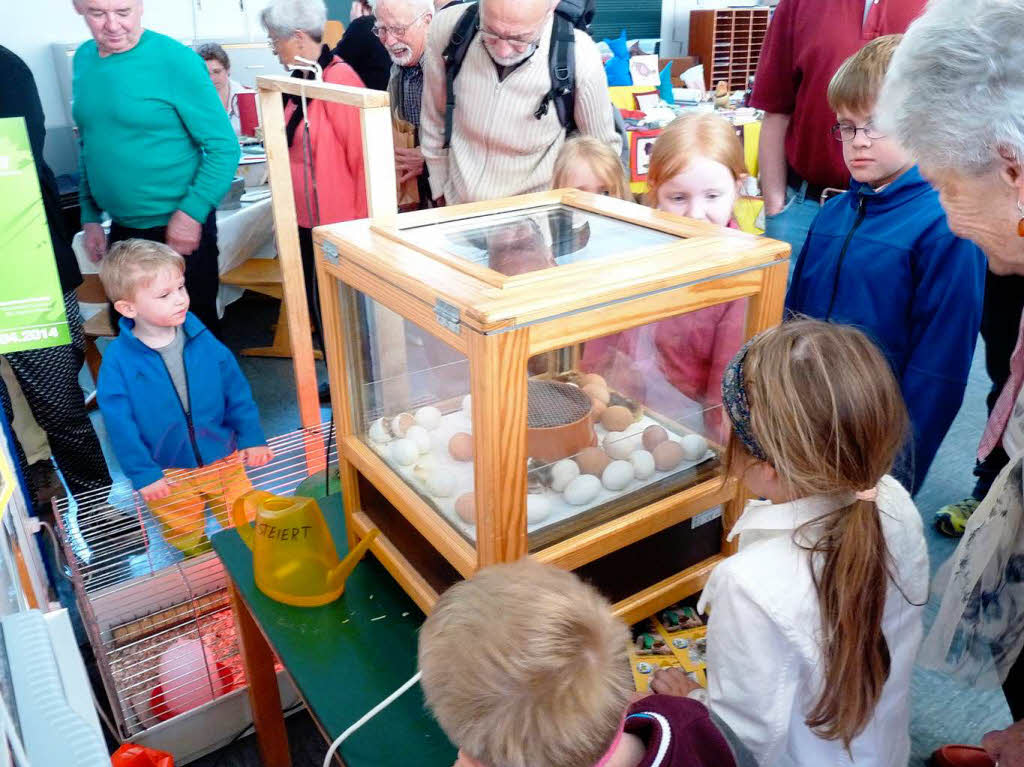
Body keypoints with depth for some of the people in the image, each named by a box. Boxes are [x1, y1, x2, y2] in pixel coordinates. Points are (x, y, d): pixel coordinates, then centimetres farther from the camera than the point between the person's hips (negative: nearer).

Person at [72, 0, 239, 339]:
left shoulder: (174, 59, -13)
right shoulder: (84, 58, 6)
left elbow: (224, 146, -13)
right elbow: (89, 144, 15)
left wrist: (192, 213, -21)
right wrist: (90, 216, 11)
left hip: (177, 227, -6)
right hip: (120, 230, 6)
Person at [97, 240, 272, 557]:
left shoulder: (203, 340, -10)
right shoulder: (117, 360, -17)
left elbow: (236, 390, -2)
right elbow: (120, 424, -14)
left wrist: (252, 438, -3)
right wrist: (144, 474, -15)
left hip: (224, 459, 2)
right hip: (167, 474, -1)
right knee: (185, 535, 19)